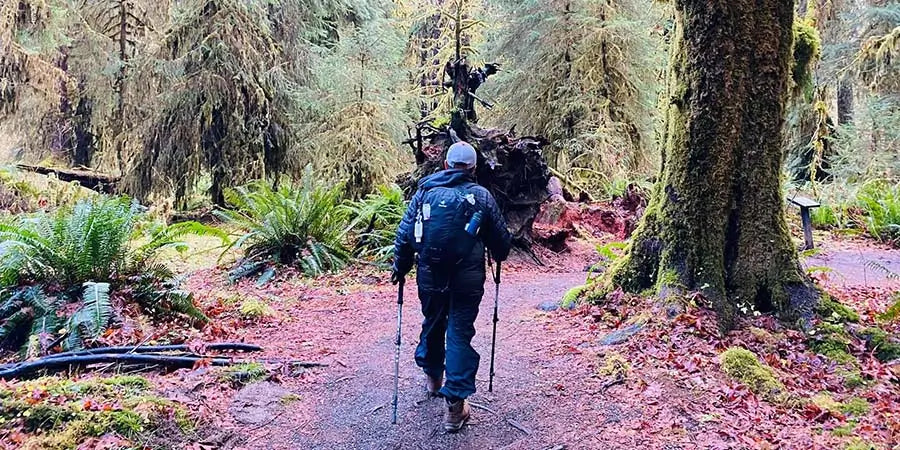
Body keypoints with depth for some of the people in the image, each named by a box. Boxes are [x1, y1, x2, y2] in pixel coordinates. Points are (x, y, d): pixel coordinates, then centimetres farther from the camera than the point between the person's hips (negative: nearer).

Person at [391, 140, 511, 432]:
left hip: (430, 277, 2)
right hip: (467, 279, -2)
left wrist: (400, 269, 12)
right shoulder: (482, 197, 0)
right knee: (460, 334, 3)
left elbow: (405, 234, 1)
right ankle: (455, 403, -1)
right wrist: (499, 257, 27)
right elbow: (501, 239, 6)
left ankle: (432, 376, 43)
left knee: (432, 324, 22)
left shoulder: (425, 191, 2)